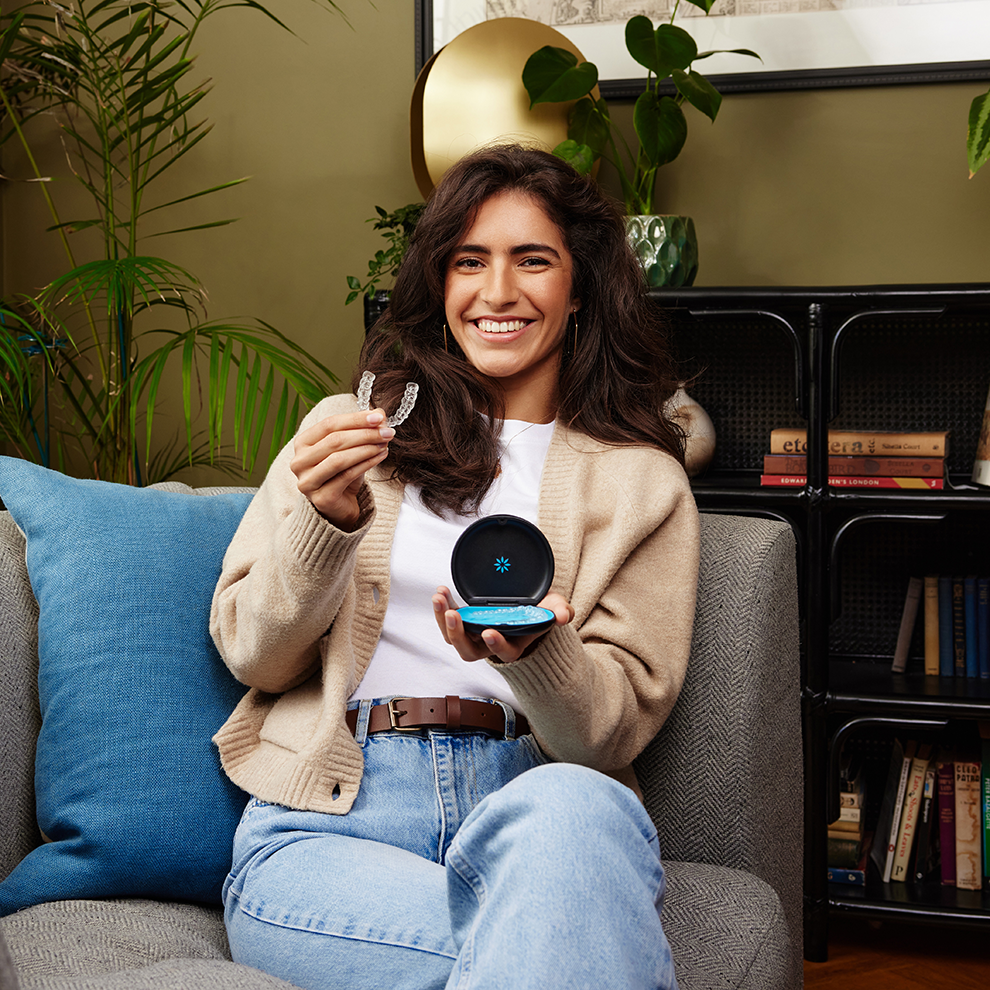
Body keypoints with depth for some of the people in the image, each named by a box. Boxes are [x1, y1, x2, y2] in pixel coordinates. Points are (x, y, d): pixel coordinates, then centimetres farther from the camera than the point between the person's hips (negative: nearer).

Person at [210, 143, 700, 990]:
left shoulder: (643, 482, 13)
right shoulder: (352, 428, 16)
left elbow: (614, 730, 5)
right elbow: (252, 655, 11)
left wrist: (532, 652, -18)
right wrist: (326, 520, -9)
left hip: (535, 803, 2)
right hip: (328, 818, -2)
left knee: (580, 807, -36)